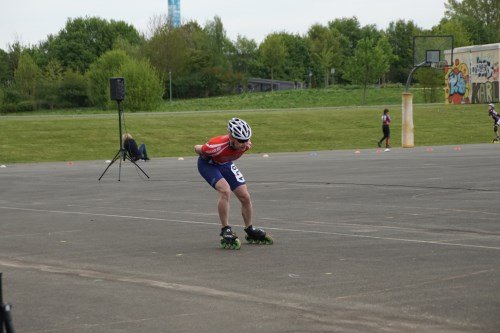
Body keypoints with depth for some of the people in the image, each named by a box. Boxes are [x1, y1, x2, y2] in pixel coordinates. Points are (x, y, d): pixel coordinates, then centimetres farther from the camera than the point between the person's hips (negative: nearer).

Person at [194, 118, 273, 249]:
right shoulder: (218, 146, -43)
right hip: (208, 164, -6)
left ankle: (250, 231, 21)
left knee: (245, 197, 0)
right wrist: (208, 157, -8)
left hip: (226, 164, 6)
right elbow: (197, 149, -23)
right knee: (225, 190, -31)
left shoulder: (246, 144, -27)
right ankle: (226, 231, -21)